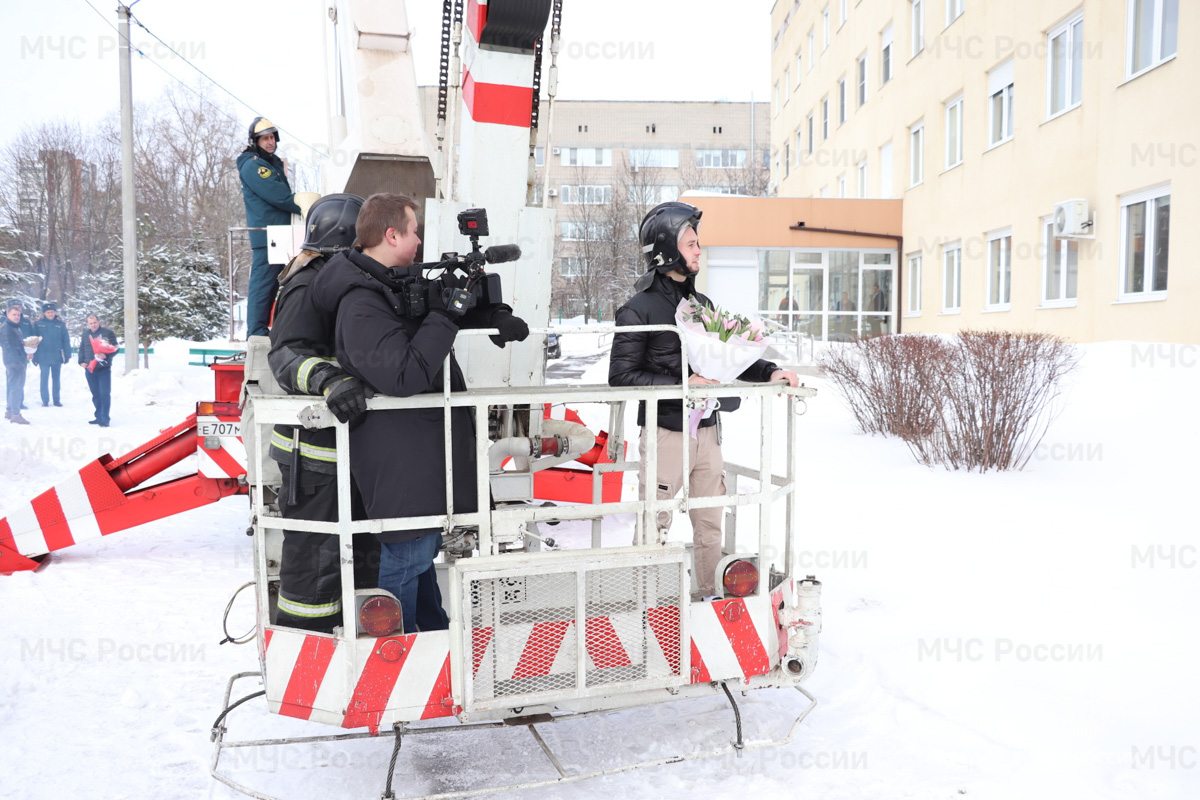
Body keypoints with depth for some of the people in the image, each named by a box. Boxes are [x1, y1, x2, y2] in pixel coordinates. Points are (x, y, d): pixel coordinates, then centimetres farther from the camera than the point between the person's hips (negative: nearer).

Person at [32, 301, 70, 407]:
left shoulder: (61, 324, 4)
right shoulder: (38, 324, 0)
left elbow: (66, 340, 6)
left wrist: (67, 355, 0)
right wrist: (34, 356, -2)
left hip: (57, 357, 1)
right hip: (43, 357, -1)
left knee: (56, 379, 10)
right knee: (44, 379, 3)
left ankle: (57, 399, 17)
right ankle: (45, 400, 11)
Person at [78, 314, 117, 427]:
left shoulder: (108, 333, -1)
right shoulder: (85, 335, 13)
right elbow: (81, 349, 20)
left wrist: (106, 355, -20)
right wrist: (81, 362, 6)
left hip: (104, 369, -5)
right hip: (90, 369, 5)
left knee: (105, 394, -9)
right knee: (95, 394, 10)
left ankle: (104, 419, -6)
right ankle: (99, 417, 18)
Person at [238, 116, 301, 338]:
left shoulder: (274, 162, 22)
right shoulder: (252, 165, -8)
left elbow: (284, 194, 25)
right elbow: (277, 196, -16)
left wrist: (303, 205, 7)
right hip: (266, 235, -10)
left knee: (272, 283, 12)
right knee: (262, 284, -10)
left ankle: (263, 329, 18)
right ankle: (256, 333, -10)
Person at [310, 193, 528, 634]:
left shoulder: (401, 282, 9)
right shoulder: (362, 306, -23)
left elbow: (449, 303, 20)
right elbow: (404, 376, -31)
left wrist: (496, 316, 0)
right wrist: (445, 317, -24)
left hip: (421, 445, 11)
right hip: (397, 454, -10)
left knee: (424, 543, 23)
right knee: (408, 553, 0)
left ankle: (436, 632, 40)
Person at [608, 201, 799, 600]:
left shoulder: (702, 304, 13)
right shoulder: (639, 309, -8)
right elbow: (621, 377, -13)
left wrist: (769, 372, 2)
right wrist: (681, 386, -20)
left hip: (706, 429, 6)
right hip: (666, 432, -6)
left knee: (710, 523, 14)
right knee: (654, 523, 2)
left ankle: (711, 596, 28)